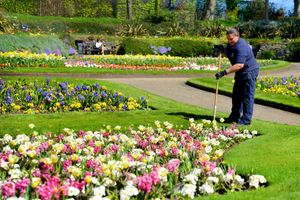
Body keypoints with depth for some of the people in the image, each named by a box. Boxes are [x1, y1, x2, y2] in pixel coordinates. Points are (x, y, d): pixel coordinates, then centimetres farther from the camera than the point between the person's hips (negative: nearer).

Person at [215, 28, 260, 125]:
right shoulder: (231, 44, 5)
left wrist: (225, 72, -38)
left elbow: (239, 65, -34)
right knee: (236, 95, 14)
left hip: (249, 71, -10)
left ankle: (246, 120, -4)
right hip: (240, 73, 10)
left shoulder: (241, 47, -26)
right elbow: (227, 53, 26)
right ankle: (235, 116, 23)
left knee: (247, 96, -8)